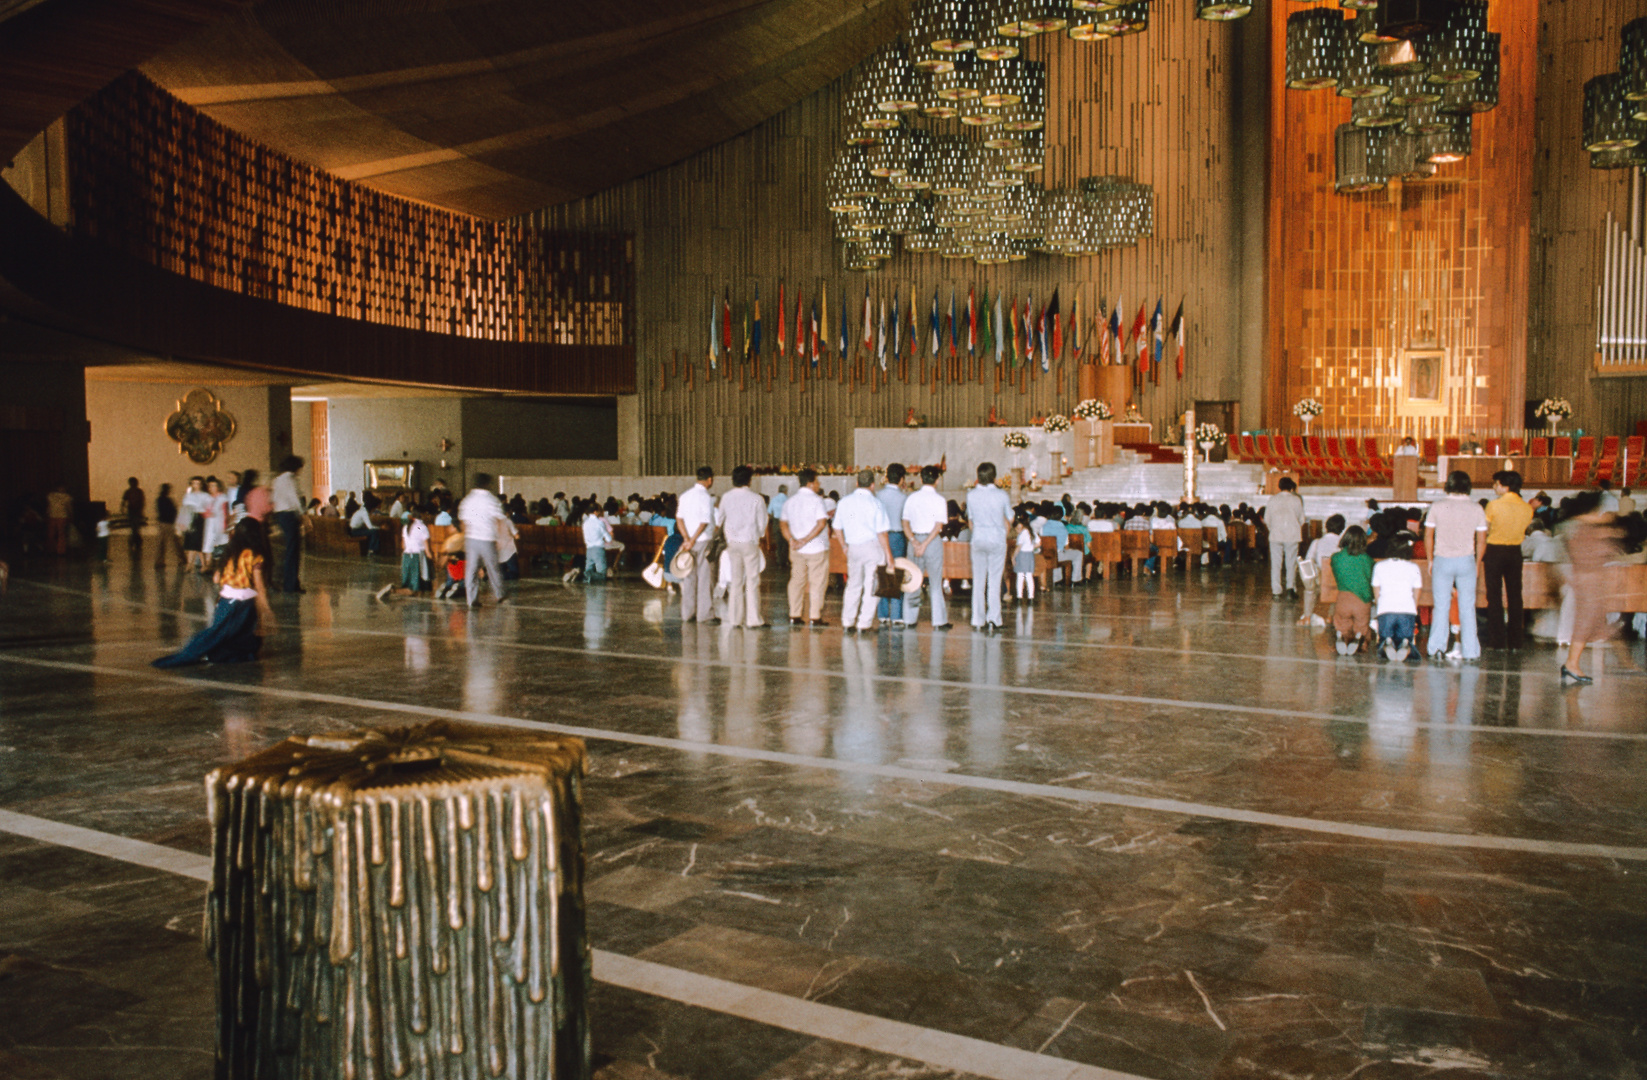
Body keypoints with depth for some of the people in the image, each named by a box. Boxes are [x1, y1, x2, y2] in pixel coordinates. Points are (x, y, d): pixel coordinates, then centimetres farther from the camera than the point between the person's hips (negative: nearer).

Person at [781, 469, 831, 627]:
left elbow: (783, 523, 9)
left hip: (797, 549, 6)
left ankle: (794, 615, 11)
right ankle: (815, 617, 0)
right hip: (817, 548, -6)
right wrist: (806, 540, -15)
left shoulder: (790, 502, 9)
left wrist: (791, 540, -2)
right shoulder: (816, 500, -10)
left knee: (797, 581, 11)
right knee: (817, 583, 1)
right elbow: (821, 523, -18)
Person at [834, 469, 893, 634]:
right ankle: (864, 624, 3)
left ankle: (847, 622, 17)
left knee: (853, 585, 15)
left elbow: (838, 528, 10)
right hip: (873, 546, -4)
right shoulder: (875, 503, -10)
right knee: (871, 586, 3)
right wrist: (888, 555, -5)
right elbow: (881, 533, -11)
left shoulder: (844, 502, 4)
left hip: (853, 547, 4)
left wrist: (845, 546, 23)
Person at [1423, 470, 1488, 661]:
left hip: (1442, 560, 0)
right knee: (1467, 608, 7)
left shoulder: (1437, 506, -3)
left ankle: (1436, 649, 2)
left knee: (1441, 607, 5)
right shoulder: (1476, 509, 0)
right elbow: (1481, 540, 1)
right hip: (1466, 561, 1)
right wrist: (1477, 563, 13)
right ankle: (1470, 651, 10)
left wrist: (1430, 560, 8)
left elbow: (1428, 535, -1)